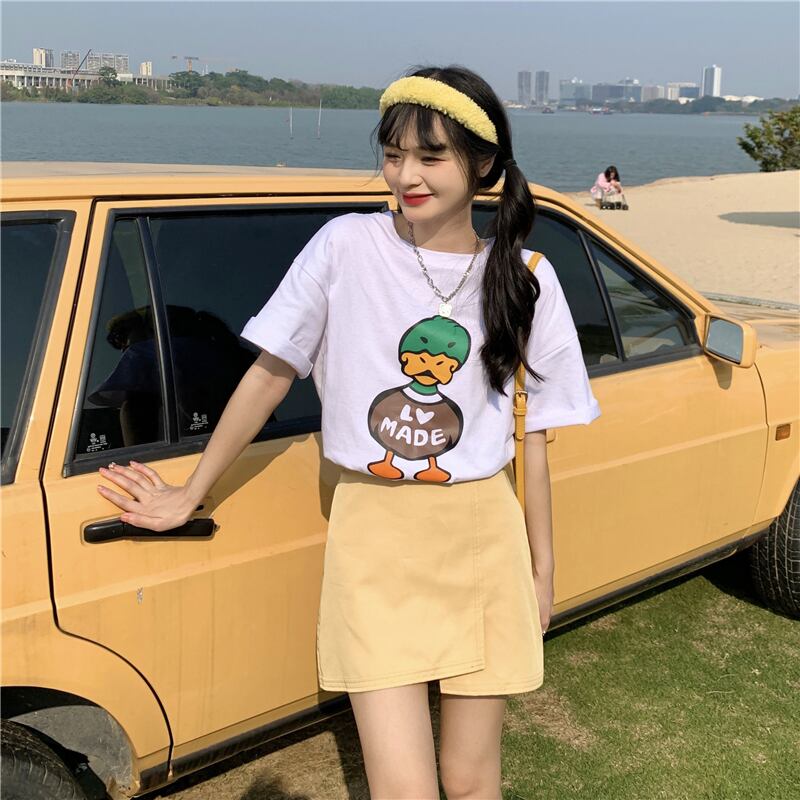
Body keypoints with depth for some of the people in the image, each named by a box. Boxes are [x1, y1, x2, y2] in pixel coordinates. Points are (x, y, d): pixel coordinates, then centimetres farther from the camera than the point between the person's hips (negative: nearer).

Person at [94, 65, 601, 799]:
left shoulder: (524, 278, 0)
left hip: (484, 538, 2)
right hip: (372, 533, -1)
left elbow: (532, 433, 6)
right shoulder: (344, 248, -6)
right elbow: (270, 373, 1)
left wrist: (542, 566, 9)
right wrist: (190, 495, 5)